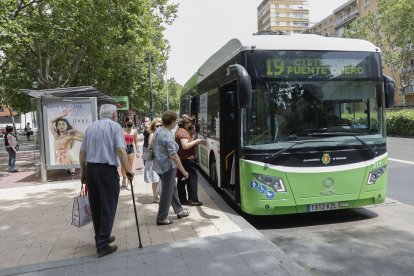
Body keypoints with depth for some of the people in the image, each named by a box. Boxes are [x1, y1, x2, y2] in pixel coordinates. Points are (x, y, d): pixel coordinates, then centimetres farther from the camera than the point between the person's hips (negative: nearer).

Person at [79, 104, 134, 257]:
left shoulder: (91, 127, 13)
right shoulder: (115, 126, -2)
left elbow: (82, 152, 12)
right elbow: (121, 150, -14)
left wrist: (83, 172, 19)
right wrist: (128, 171, -8)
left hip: (90, 168, 6)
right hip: (107, 169, -6)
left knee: (95, 206, 15)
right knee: (108, 207, 0)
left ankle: (101, 237, 28)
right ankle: (102, 244, -1)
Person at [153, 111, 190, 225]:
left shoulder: (158, 130, 3)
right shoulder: (167, 136, -24)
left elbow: (155, 148, 16)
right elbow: (173, 156, -26)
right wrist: (183, 171, -21)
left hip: (159, 164, 9)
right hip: (167, 166, -9)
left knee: (172, 188, 20)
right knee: (167, 191, 3)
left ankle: (179, 211, 34)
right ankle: (161, 218, 13)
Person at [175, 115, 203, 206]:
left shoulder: (179, 130, 17)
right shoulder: (183, 132, -15)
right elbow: (185, 146, -25)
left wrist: (191, 132, 11)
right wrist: (196, 141, -16)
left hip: (180, 159, 10)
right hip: (187, 159, -10)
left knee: (181, 180, 10)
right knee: (193, 178, -5)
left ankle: (182, 199, 15)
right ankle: (193, 200, -5)